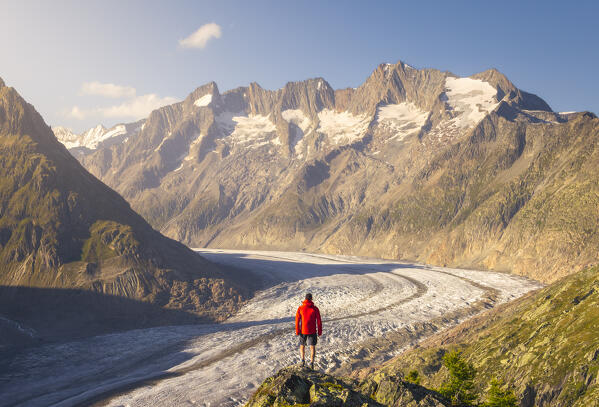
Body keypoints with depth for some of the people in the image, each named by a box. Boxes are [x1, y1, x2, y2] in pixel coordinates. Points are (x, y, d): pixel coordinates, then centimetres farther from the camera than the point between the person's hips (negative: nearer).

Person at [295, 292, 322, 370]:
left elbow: (297, 321, -6)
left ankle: (303, 360, 7)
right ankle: (311, 362, -15)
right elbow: (319, 321, -5)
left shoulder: (300, 308, -4)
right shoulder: (315, 308, -5)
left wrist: (297, 332, -2)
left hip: (303, 331, 1)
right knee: (312, 347, 2)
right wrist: (320, 332, 4)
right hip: (312, 331, -1)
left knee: (302, 346, 20)